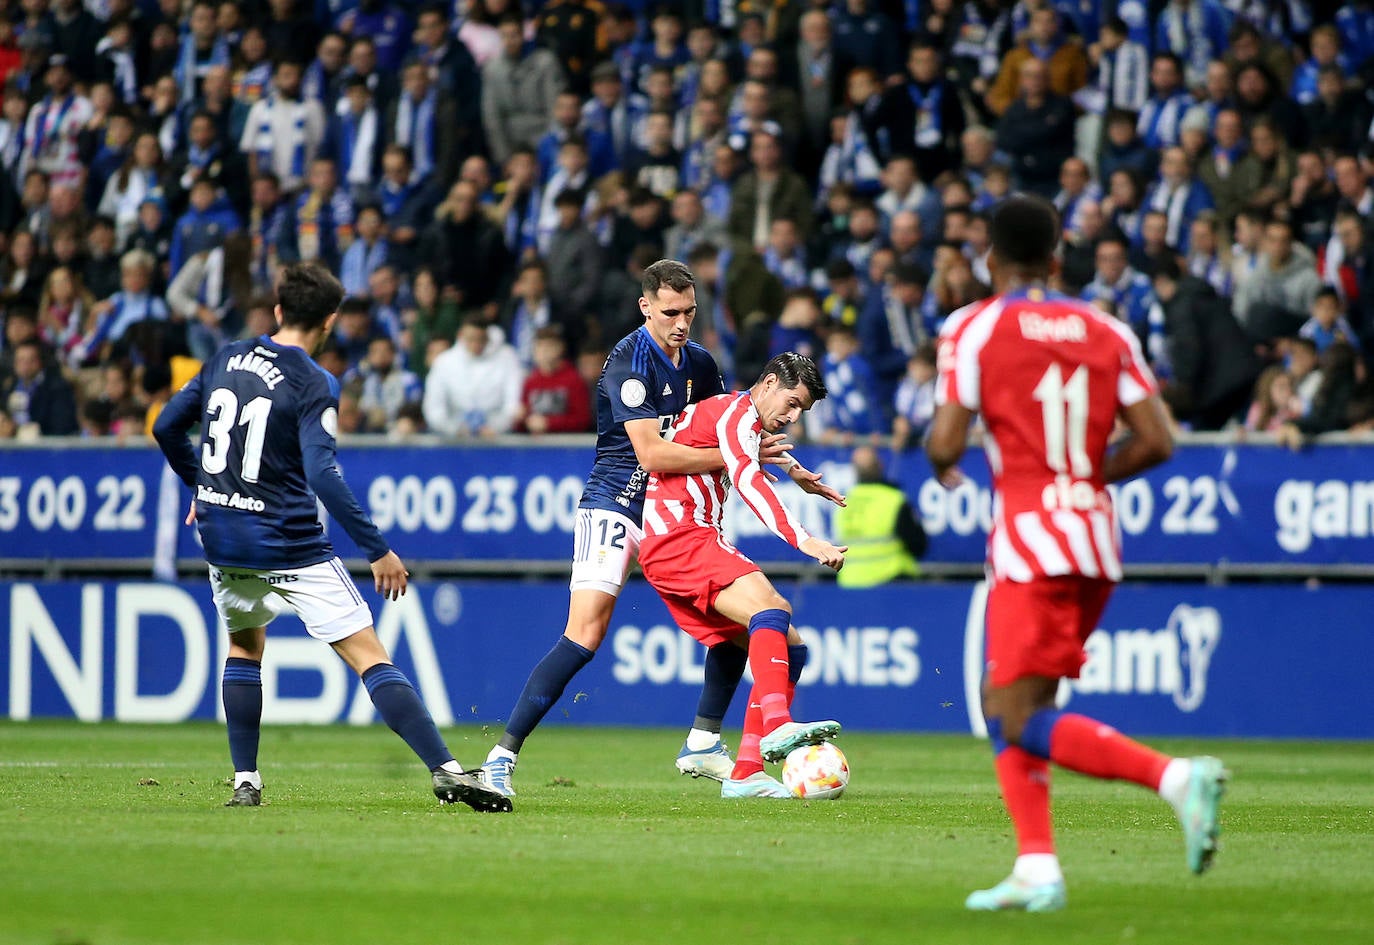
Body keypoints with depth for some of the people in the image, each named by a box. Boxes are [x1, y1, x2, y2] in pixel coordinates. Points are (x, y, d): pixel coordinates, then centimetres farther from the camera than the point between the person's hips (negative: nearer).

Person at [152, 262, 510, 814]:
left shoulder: (226, 359, 7)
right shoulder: (313, 384, -11)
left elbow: (166, 427, 15)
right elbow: (322, 475, -21)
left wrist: (200, 489, 31)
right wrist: (377, 550, -19)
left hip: (222, 537, 6)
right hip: (288, 546, -6)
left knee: (245, 645, 28)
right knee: (370, 658, -6)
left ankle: (245, 782, 20)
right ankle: (445, 771, -14)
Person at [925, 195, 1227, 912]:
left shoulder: (973, 328, -3)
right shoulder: (1106, 331, 10)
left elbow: (945, 441, -9)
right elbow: (1156, 441, 4)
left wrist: (943, 468, 14)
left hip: (1031, 540, -6)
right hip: (1097, 538, 7)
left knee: (1025, 721, -8)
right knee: (1003, 702, 17)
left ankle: (1176, 777, -26)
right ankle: (1035, 869, 8)